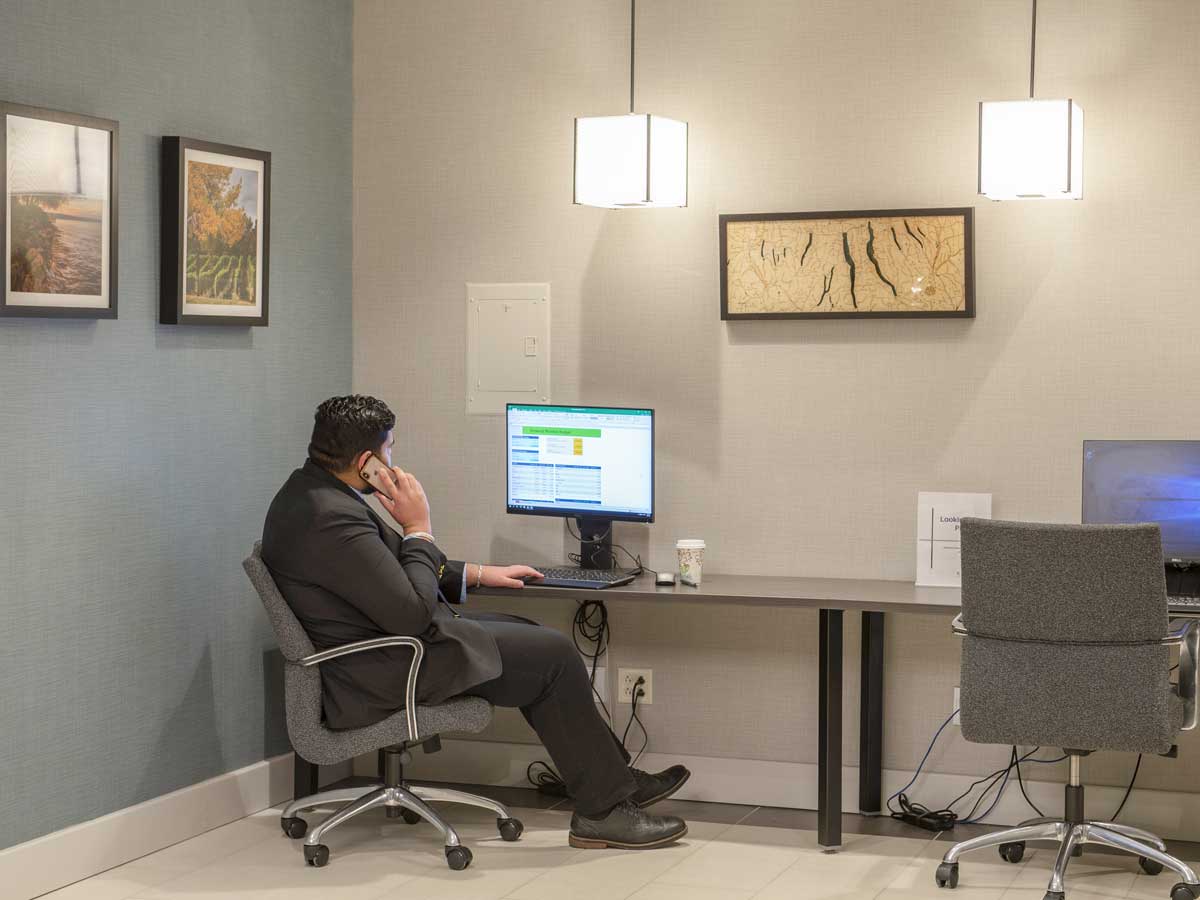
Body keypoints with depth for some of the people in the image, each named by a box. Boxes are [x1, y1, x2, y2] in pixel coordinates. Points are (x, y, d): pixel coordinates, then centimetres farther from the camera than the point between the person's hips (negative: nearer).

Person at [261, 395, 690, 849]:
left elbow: (391, 565, 18)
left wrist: (478, 573, 15)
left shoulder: (310, 488, 6)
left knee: (527, 635, 16)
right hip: (379, 676, -11)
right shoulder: (332, 518, -28)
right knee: (554, 654, -7)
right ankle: (602, 809, 5)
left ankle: (613, 776, 21)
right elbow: (413, 614, -26)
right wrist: (418, 528, -14)